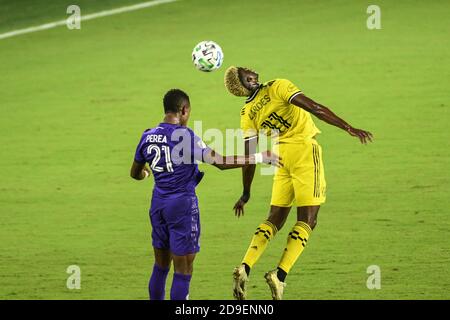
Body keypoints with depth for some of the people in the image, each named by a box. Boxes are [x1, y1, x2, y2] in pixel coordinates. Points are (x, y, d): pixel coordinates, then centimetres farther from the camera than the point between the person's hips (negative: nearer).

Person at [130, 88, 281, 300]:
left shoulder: (147, 137, 4)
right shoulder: (185, 136, -13)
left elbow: (135, 174, 17)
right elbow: (221, 162, -17)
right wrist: (259, 158, -10)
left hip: (158, 204, 6)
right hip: (183, 205, -6)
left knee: (160, 267, 15)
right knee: (183, 271, -2)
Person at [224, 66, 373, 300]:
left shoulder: (247, 113, 5)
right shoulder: (277, 87, -8)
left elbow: (249, 155, 7)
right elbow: (314, 108, -16)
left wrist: (246, 193, 19)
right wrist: (348, 128, -16)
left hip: (282, 157, 5)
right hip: (305, 151, -5)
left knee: (274, 219, 14)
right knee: (306, 221, -2)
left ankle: (244, 268, -3)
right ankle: (280, 275, -14)